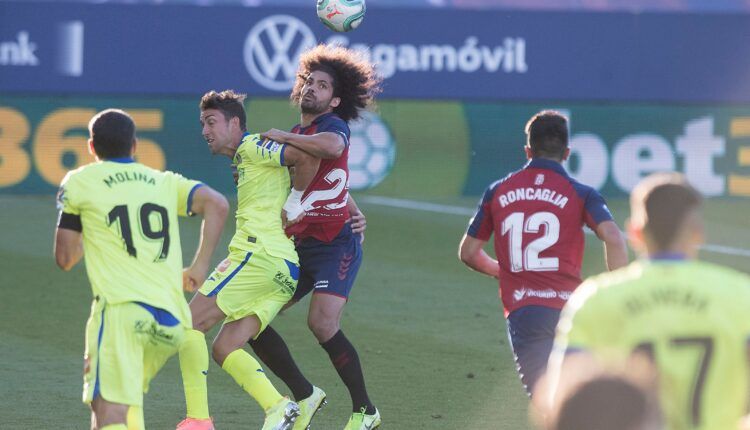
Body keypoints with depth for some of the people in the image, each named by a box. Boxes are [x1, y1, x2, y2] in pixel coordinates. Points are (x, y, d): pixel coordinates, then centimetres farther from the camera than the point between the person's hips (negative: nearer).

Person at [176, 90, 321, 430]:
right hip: (284, 273, 10)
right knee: (223, 349, 6)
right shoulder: (242, 163, 28)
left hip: (259, 254, -10)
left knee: (190, 324, -7)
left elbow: (307, 158, -16)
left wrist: (292, 204, -6)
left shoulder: (251, 147, -1)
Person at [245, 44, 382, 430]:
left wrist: (284, 137, -20)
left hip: (336, 243, -9)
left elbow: (333, 146, -33)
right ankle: (305, 396, 15)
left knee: (322, 323, -23)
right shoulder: (297, 137, 19)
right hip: (298, 247, 9)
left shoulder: (332, 124, -6)